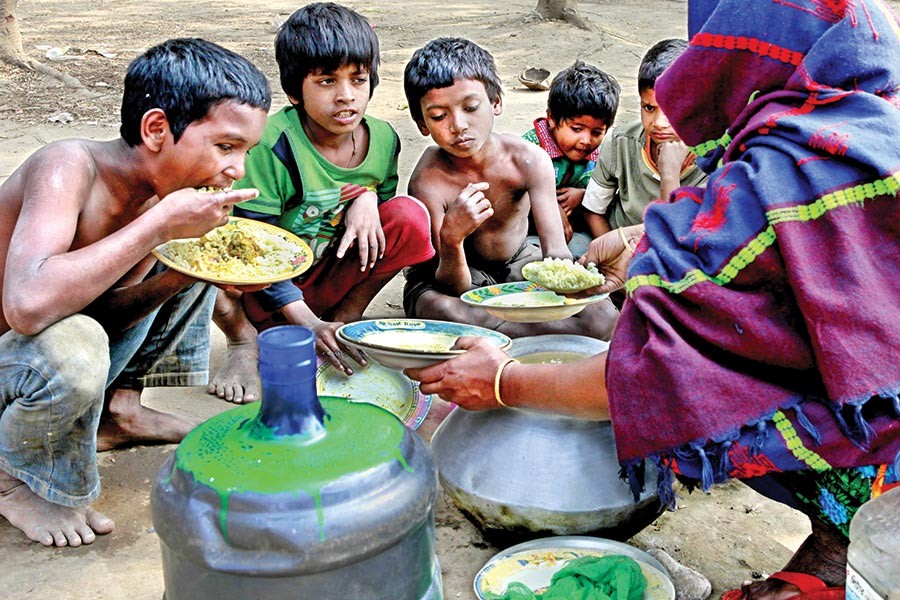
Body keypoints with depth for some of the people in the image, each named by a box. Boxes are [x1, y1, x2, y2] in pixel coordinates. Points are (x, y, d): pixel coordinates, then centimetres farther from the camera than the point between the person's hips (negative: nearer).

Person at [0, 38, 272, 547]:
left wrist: (181, 277, -21)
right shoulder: (69, 166, -29)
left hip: (63, 345, 7)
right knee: (73, 350, -40)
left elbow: (106, 307, -2)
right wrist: (160, 225, -37)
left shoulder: (159, 189, -7)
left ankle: (120, 408, 15)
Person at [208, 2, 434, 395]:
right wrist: (306, 323, -29)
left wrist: (368, 196, -15)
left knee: (411, 217, -14)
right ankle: (244, 342, -10)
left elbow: (383, 193, 12)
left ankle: (344, 319, -2)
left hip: (325, 283, 4)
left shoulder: (382, 139, -6)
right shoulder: (272, 144, -22)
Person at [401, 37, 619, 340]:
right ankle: (570, 331, -23)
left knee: (602, 316, -21)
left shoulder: (528, 159, -19)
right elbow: (453, 287, -27)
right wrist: (451, 239, -49)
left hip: (519, 263, 3)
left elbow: (556, 252, -24)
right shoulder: (428, 181, -26)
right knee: (441, 310, -40)